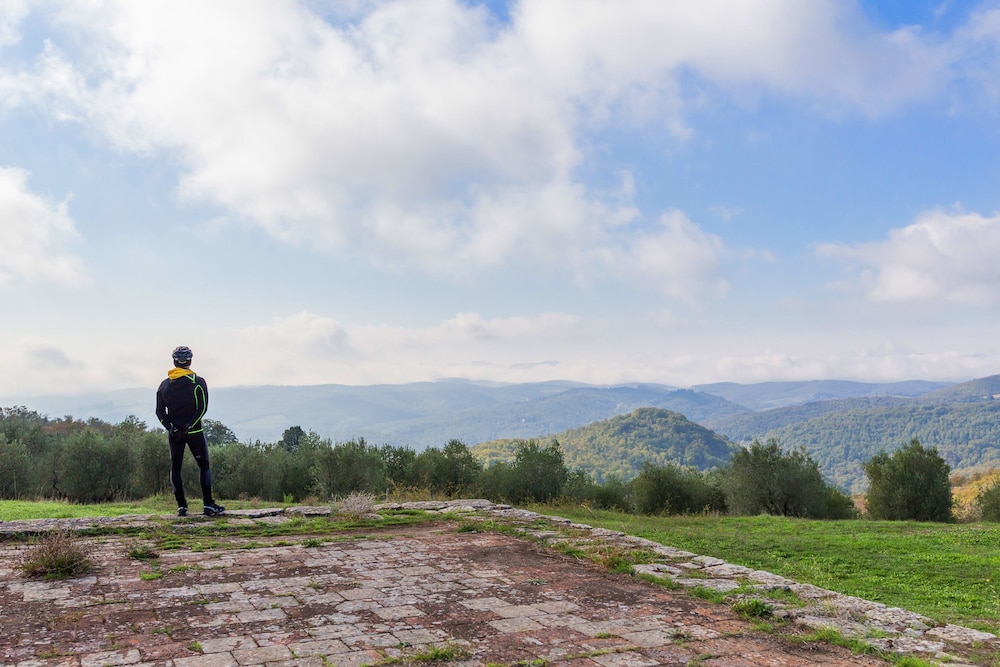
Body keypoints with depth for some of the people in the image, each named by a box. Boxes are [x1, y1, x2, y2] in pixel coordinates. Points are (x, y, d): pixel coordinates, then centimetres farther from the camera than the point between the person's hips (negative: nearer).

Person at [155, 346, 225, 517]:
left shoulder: (164, 385, 5)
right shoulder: (198, 382, -6)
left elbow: (160, 411, 1)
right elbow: (203, 408, -15)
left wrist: (171, 428, -5)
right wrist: (189, 426, -14)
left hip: (173, 433, 3)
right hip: (195, 432, -3)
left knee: (175, 467, 10)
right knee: (204, 465, 4)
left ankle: (181, 506, 6)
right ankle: (208, 504, -1)